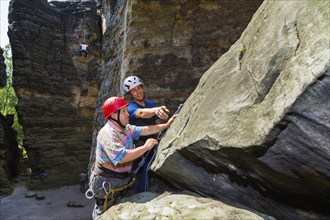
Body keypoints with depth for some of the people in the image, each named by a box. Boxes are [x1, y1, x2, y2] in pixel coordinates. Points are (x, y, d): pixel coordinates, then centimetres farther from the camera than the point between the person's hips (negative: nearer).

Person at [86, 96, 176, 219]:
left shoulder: (126, 128, 3)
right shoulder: (108, 133, -26)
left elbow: (145, 130, 4)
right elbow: (121, 157, -36)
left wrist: (167, 125, 2)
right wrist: (145, 147, -29)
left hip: (122, 180, 8)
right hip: (107, 183, -8)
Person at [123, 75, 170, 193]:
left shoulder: (151, 104, 5)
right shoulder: (130, 108, -14)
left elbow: (157, 123, 10)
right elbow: (141, 113, -37)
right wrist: (155, 110, -58)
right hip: (139, 145, -3)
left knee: (144, 168, -10)